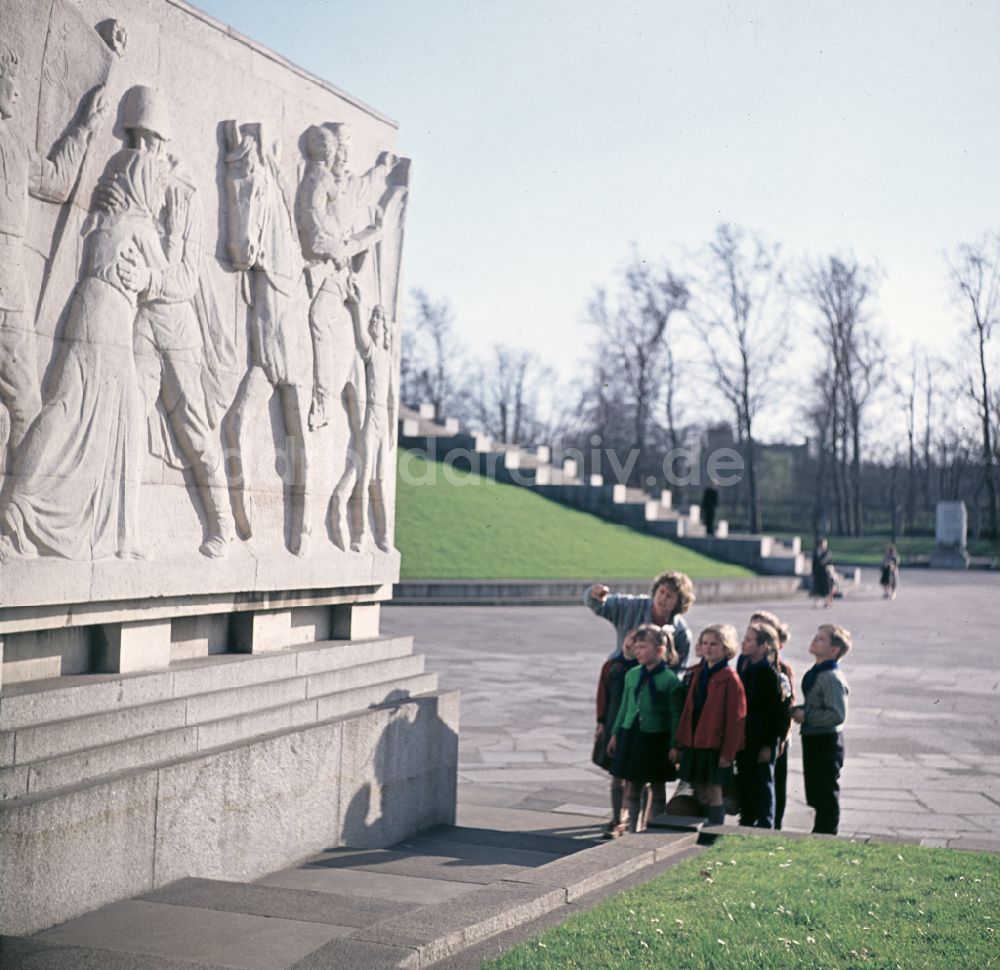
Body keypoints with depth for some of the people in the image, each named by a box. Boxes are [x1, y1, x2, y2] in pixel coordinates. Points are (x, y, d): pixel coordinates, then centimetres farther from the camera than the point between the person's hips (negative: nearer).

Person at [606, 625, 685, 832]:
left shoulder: (670, 680, -11)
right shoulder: (632, 675, 4)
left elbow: (676, 716, -9)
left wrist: (674, 746, -12)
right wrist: (615, 734, 12)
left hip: (657, 739, -5)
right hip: (631, 735, 5)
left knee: (657, 787, 8)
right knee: (632, 784, 10)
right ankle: (633, 828, 21)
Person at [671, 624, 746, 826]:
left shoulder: (729, 678, -10)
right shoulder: (700, 675, 13)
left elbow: (736, 718, -13)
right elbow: (688, 711, 16)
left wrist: (728, 752, -16)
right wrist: (680, 743, 13)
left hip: (715, 745, -7)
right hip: (695, 743, 7)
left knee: (713, 793, -4)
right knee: (700, 793, 10)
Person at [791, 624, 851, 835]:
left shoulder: (832, 678, -20)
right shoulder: (815, 673, 10)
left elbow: (838, 715, -26)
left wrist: (806, 716, -20)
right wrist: (797, 710, 4)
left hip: (826, 742, -10)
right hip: (812, 739, 10)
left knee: (826, 796, 2)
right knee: (816, 795, 20)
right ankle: (819, 835, 32)